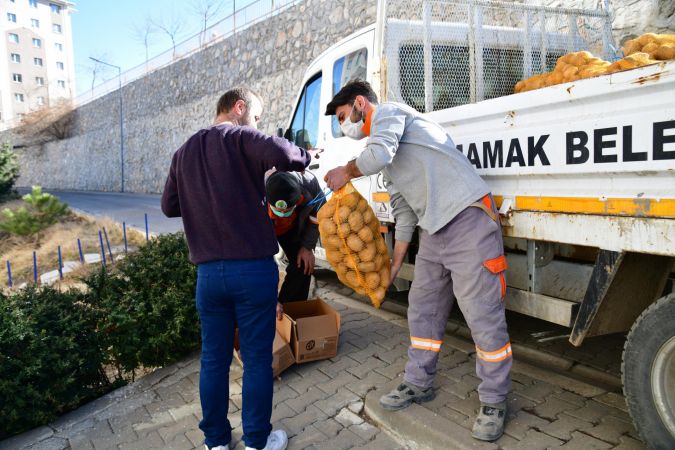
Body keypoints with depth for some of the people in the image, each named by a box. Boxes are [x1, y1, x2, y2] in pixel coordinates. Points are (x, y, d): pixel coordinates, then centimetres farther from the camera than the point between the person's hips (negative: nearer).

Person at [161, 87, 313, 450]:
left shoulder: (183, 152, 15)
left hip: (208, 272, 6)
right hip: (253, 268, -5)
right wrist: (306, 156, -4)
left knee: (213, 359, 15)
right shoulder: (239, 137, -4)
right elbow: (280, 154, -24)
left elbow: (169, 206, 18)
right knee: (257, 359, 7)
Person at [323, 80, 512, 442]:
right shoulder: (386, 157, 23)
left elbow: (378, 154, -22)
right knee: (422, 311, 15)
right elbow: (403, 209, 22)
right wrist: (395, 262, 22)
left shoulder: (389, 112, -1)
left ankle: (493, 403, 13)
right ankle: (418, 385, 31)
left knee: (484, 318, -2)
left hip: (468, 221, -10)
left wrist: (344, 174, -3)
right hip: (434, 232, 10)